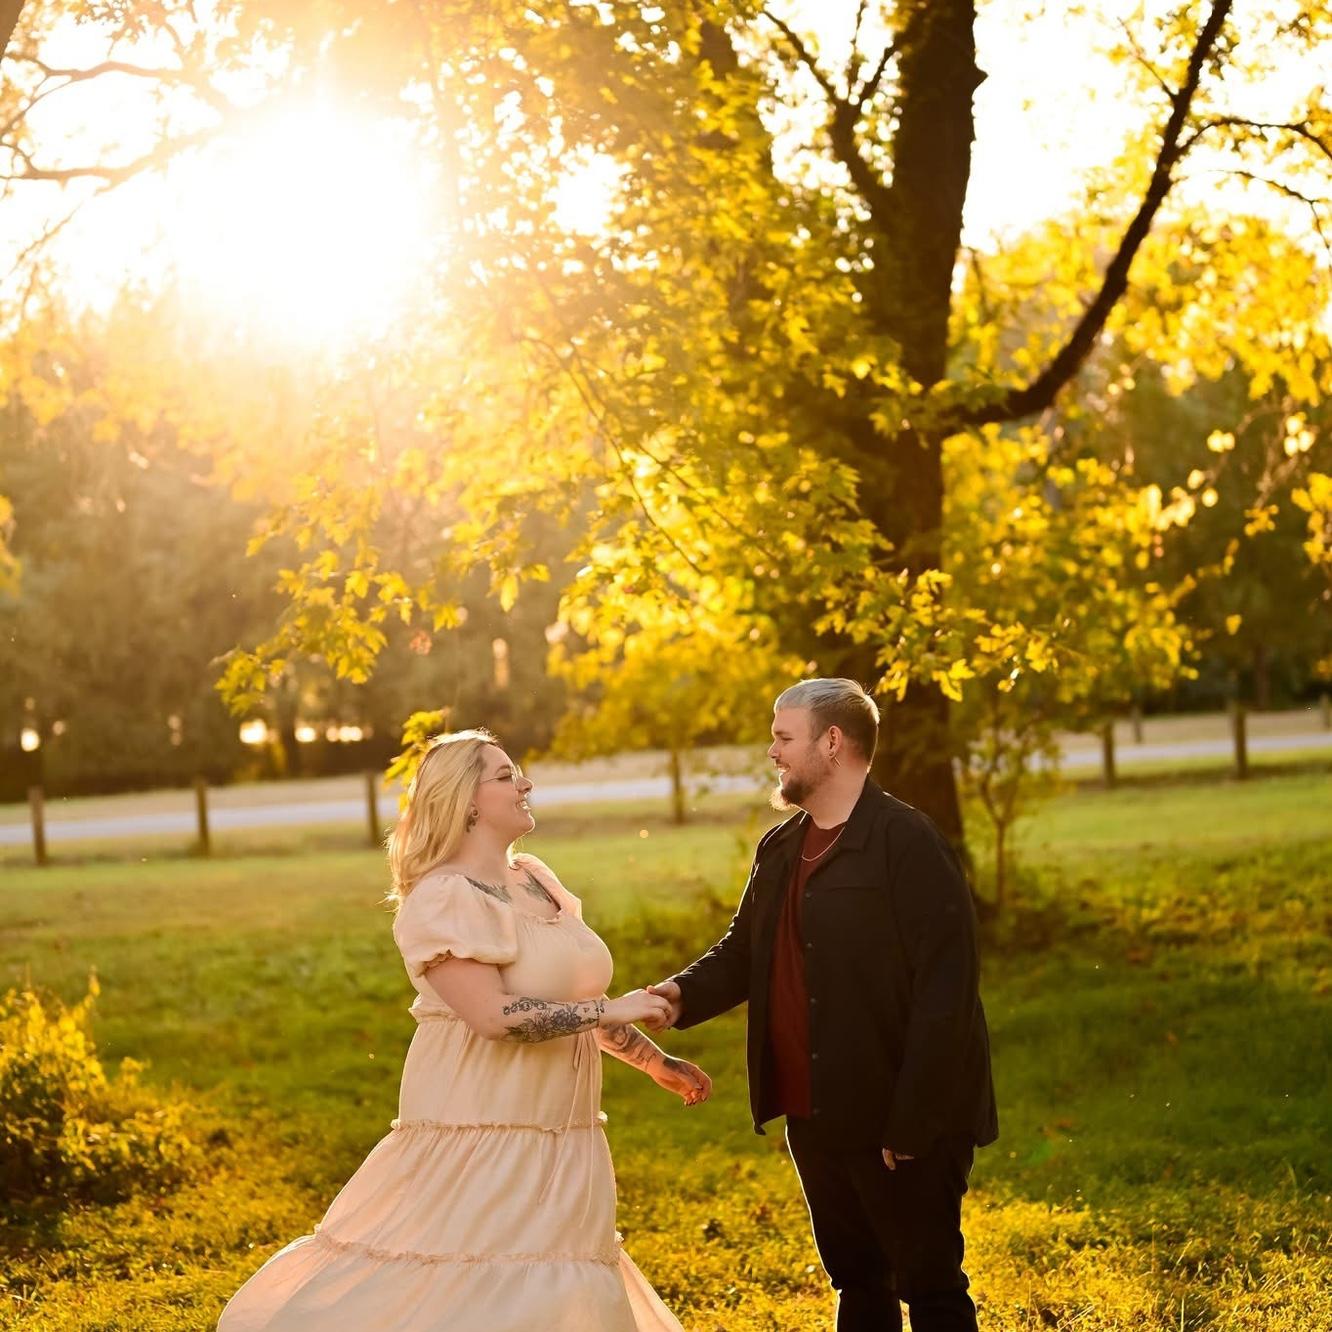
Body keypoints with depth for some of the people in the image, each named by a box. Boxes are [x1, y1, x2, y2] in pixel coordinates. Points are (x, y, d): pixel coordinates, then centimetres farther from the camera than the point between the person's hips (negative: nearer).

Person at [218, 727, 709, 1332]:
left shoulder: (536, 883, 11)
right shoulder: (444, 898, -14)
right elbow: (494, 1015, -24)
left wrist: (658, 1063, 21)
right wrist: (611, 1010, -18)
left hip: (553, 1147, 8)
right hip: (478, 1139, -8)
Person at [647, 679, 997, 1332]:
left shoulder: (907, 844, -16)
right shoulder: (779, 849, 10)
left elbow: (945, 993, -19)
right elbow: (743, 949, 17)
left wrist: (911, 1125, -22)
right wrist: (682, 994, -6)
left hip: (901, 1123, -8)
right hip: (814, 1118, 8)